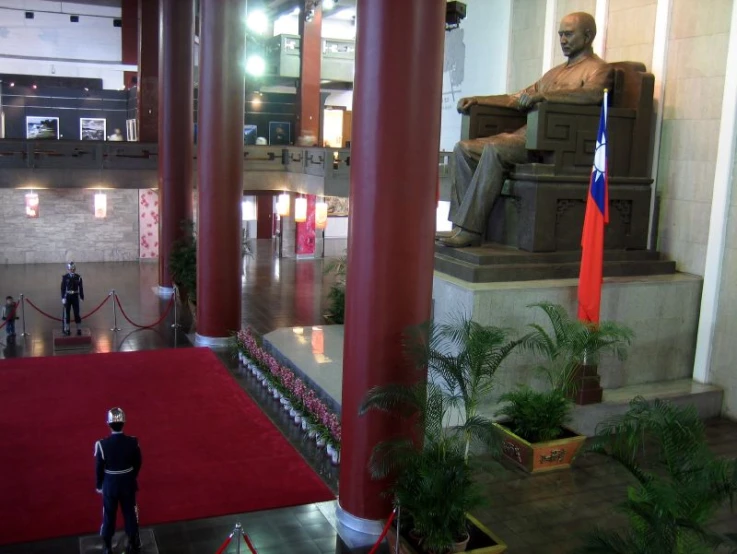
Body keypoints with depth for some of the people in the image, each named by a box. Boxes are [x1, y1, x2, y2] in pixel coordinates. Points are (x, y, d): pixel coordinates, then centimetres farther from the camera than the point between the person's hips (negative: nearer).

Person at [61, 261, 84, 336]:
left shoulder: (78, 277, -2)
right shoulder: (65, 277, -6)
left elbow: (81, 288, 3)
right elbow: (63, 288, -5)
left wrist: (82, 297, 2)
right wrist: (63, 298, -10)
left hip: (75, 297, 1)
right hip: (67, 297, -1)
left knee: (77, 313, 5)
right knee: (66, 313, 4)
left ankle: (79, 329, 14)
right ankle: (66, 329, 14)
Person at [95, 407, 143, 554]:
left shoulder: (102, 444, -24)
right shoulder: (133, 442, -18)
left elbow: (99, 468, -11)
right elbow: (138, 463, -4)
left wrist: (99, 485, 7)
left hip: (109, 485, -1)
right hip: (128, 484, 1)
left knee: (109, 516, 18)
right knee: (130, 514, 19)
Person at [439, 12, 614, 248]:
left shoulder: (597, 68, 5)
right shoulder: (555, 72, 32)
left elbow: (594, 94, -19)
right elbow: (517, 99, 33)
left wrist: (542, 95, -26)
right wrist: (478, 100, 19)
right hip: (525, 135, 9)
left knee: (494, 150, -33)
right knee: (463, 148, -6)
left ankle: (470, 230, -32)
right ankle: (461, 224, -13)